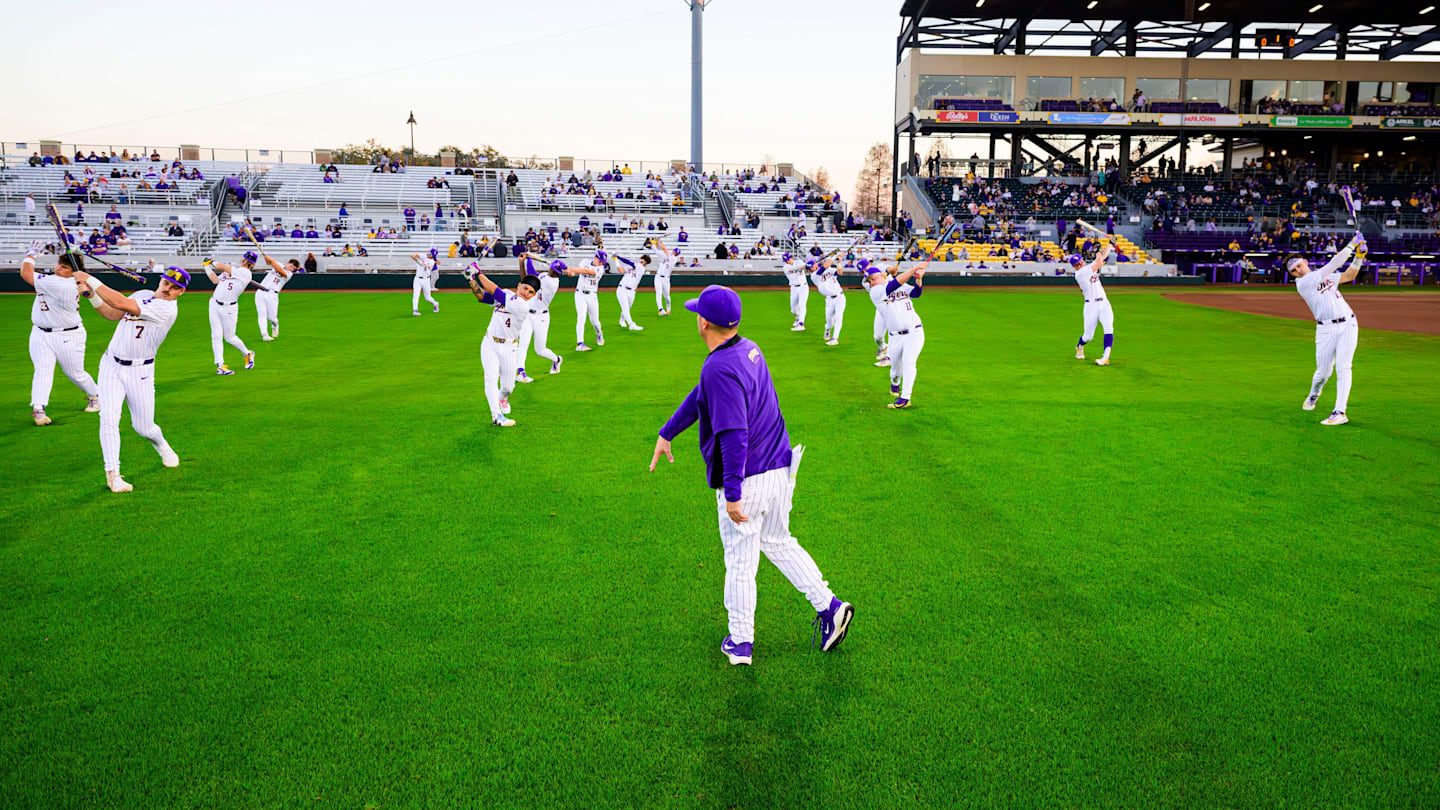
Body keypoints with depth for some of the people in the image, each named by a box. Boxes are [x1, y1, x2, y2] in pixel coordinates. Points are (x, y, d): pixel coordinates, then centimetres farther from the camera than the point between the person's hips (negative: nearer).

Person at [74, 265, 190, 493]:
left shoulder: (168, 309, -18)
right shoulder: (142, 295, 7)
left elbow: (121, 304, -25)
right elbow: (112, 314, 12)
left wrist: (92, 280, -21)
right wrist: (90, 294, -3)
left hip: (140, 373, -4)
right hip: (111, 365, 4)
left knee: (143, 428, 5)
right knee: (109, 419, -13)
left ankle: (162, 447, 40)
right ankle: (112, 474, -11)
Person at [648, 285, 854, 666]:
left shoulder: (720, 368, -23)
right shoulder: (749, 349, 7)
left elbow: (734, 436, -29)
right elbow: (700, 396, 16)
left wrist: (732, 494, -27)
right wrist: (666, 433, 23)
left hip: (747, 479, -8)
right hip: (781, 470, 9)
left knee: (740, 562, 8)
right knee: (778, 542, 26)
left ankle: (740, 642, 24)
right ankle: (829, 606, 22)